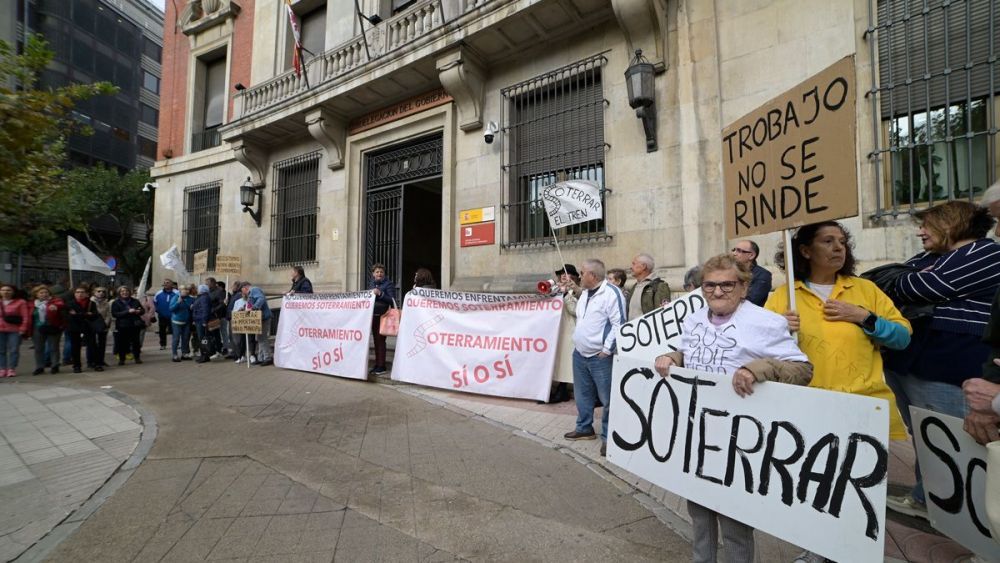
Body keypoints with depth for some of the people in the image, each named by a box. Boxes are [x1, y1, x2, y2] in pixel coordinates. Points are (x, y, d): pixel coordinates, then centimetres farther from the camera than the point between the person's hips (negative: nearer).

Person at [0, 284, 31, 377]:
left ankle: (12, 369, 3)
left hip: (15, 330, -4)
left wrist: (23, 329, -10)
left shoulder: (20, 302, -1)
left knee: (13, 350, -3)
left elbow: (26, 317, -4)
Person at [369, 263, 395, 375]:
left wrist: (380, 293, -22)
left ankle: (381, 366, 0)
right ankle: (377, 365, 19)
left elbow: (392, 300, -14)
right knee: (376, 340, 11)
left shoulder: (388, 284, -4)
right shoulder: (373, 284, 15)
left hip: (383, 316, -6)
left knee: (380, 340, -6)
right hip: (374, 315, 7)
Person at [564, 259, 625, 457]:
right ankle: (584, 428, 35)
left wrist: (606, 350, -17)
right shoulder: (585, 293, 13)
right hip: (579, 354, 9)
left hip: (600, 357, -9)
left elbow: (618, 324, -19)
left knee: (607, 398, 2)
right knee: (582, 395, 19)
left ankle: (608, 437, 16)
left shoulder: (611, 293, -16)